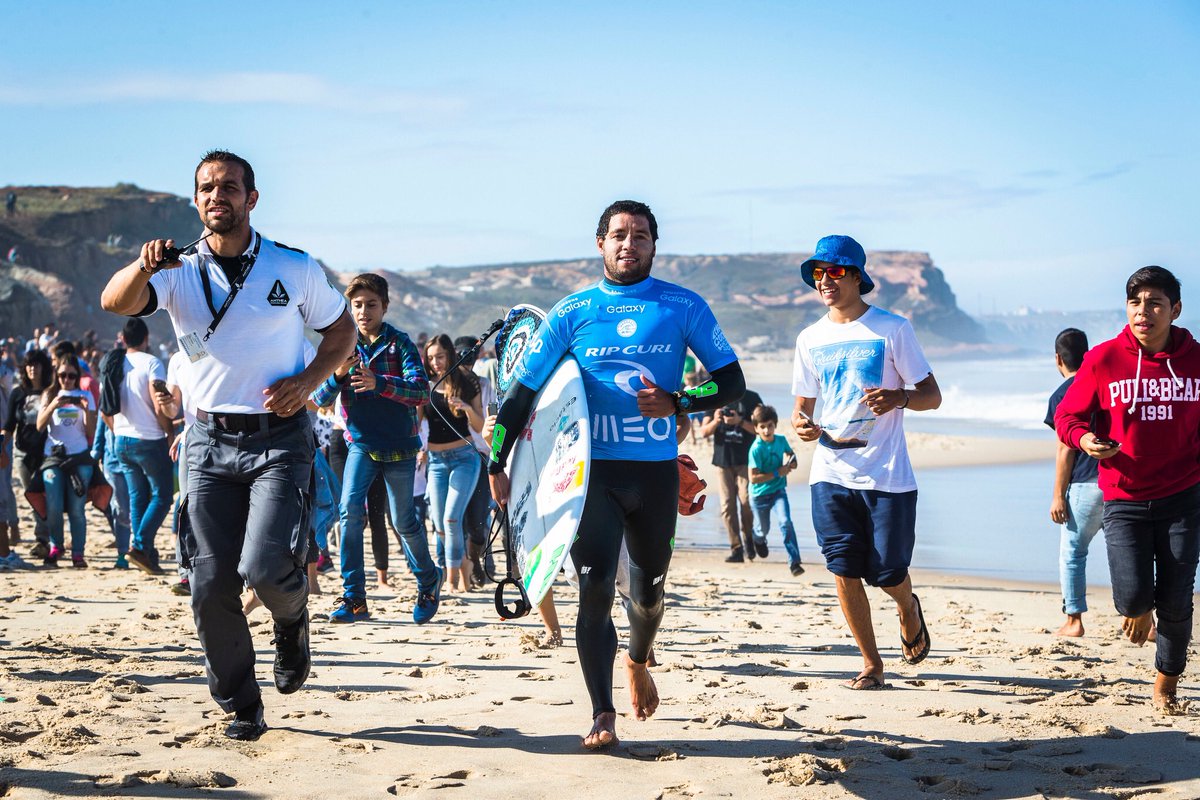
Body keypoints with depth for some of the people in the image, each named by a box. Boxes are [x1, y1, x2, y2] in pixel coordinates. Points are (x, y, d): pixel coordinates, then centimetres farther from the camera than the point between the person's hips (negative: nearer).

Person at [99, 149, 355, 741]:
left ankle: (292, 619, 17)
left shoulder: (295, 268, 1)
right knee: (212, 587, 0)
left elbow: (341, 329, 13)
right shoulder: (178, 273, 2)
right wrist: (143, 267, -38)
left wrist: (307, 381, -5)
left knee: (265, 567, -20)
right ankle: (241, 708, 16)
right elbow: (114, 302, -16)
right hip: (210, 441, 2)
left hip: (279, 437, -2)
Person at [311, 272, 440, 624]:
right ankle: (354, 598, -13)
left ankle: (428, 582, 33)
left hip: (399, 445, -2)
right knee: (350, 509, -18)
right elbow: (320, 398, -3)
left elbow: (421, 390, -21)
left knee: (404, 522, 6)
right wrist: (337, 375, -25)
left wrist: (379, 383, -38)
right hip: (361, 443, 2)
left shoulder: (400, 343, -8)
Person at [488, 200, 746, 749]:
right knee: (594, 588, -10)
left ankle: (638, 662, 46)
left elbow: (732, 381, 4)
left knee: (650, 587, 15)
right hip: (592, 468, -1)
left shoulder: (685, 307, 2)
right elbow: (523, 389, 5)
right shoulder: (572, 312, 2)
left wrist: (676, 403, -13)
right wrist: (497, 464, 1)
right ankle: (602, 714, -4)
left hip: (656, 469, 1)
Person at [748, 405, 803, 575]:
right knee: (763, 529, 15)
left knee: (785, 522, -19)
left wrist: (791, 463, -7)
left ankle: (794, 561, -17)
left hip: (778, 490, 3)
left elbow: (790, 453, 16)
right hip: (760, 495, -3)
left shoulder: (781, 440, -7)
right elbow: (753, 478, -27)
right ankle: (758, 539, 54)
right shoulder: (756, 449, -23)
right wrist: (778, 473, -26)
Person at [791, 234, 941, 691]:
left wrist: (899, 397, -22)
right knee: (843, 570, -1)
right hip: (830, 473, 4)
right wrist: (800, 423, -7)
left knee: (887, 573, -1)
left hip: (886, 473, -3)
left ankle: (909, 609, 35)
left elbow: (932, 396, 0)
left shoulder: (891, 329, -1)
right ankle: (871, 664, 12)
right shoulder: (810, 339, 11)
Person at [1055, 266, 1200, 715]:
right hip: (1124, 500, -1)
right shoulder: (1103, 360, -5)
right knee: (1133, 597, -15)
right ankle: (1139, 612, 24)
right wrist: (1084, 438, -18)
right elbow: (1067, 416, 2)